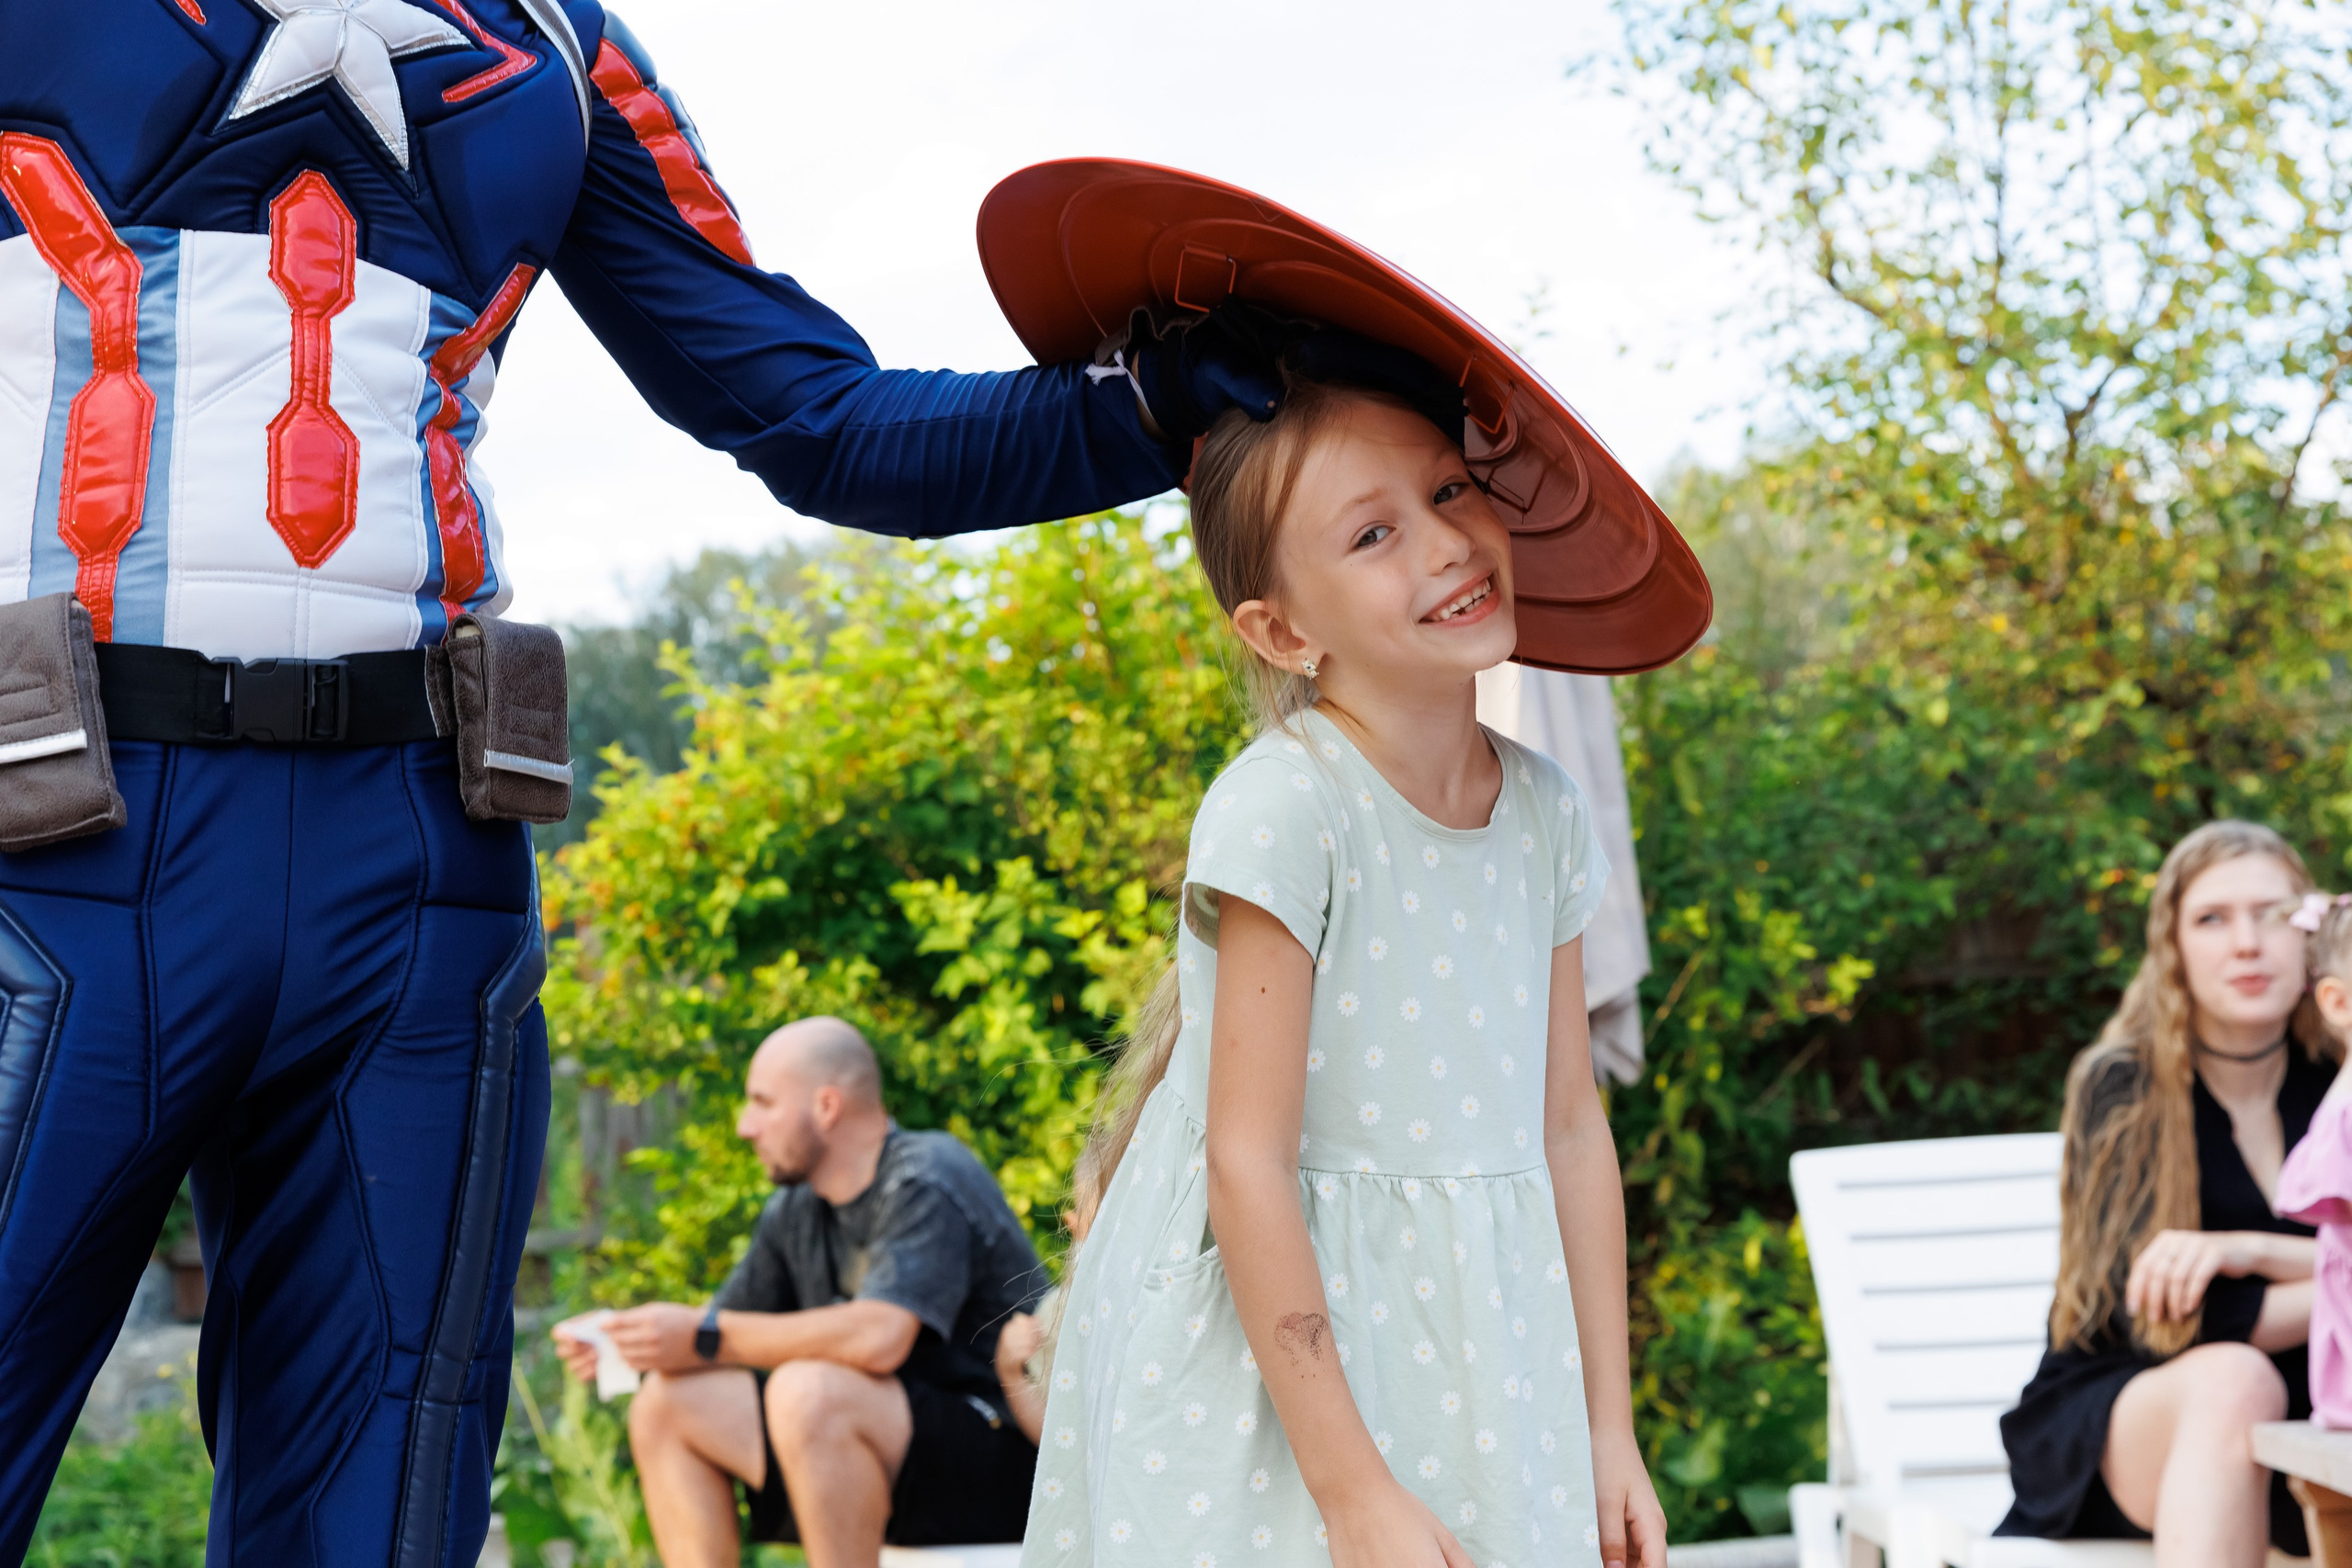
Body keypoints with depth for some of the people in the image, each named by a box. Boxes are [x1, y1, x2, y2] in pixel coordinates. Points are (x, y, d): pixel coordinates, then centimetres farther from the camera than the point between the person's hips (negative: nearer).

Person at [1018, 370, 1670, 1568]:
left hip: (1475, 1357, 5)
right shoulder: (1282, 810, -17)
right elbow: (1248, 1165, -19)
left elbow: (1569, 1130, 9)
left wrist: (1609, 1431, 9)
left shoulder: (1543, 812, 2)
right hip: (1264, 1347, -5)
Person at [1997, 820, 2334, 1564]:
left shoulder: (2330, 1090, 4)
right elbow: (2157, 1316, -16)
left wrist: (2255, 1250, -21)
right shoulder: (2123, 1086, -5)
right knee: (2231, 1380, -36)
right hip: (2107, 1423, -3)